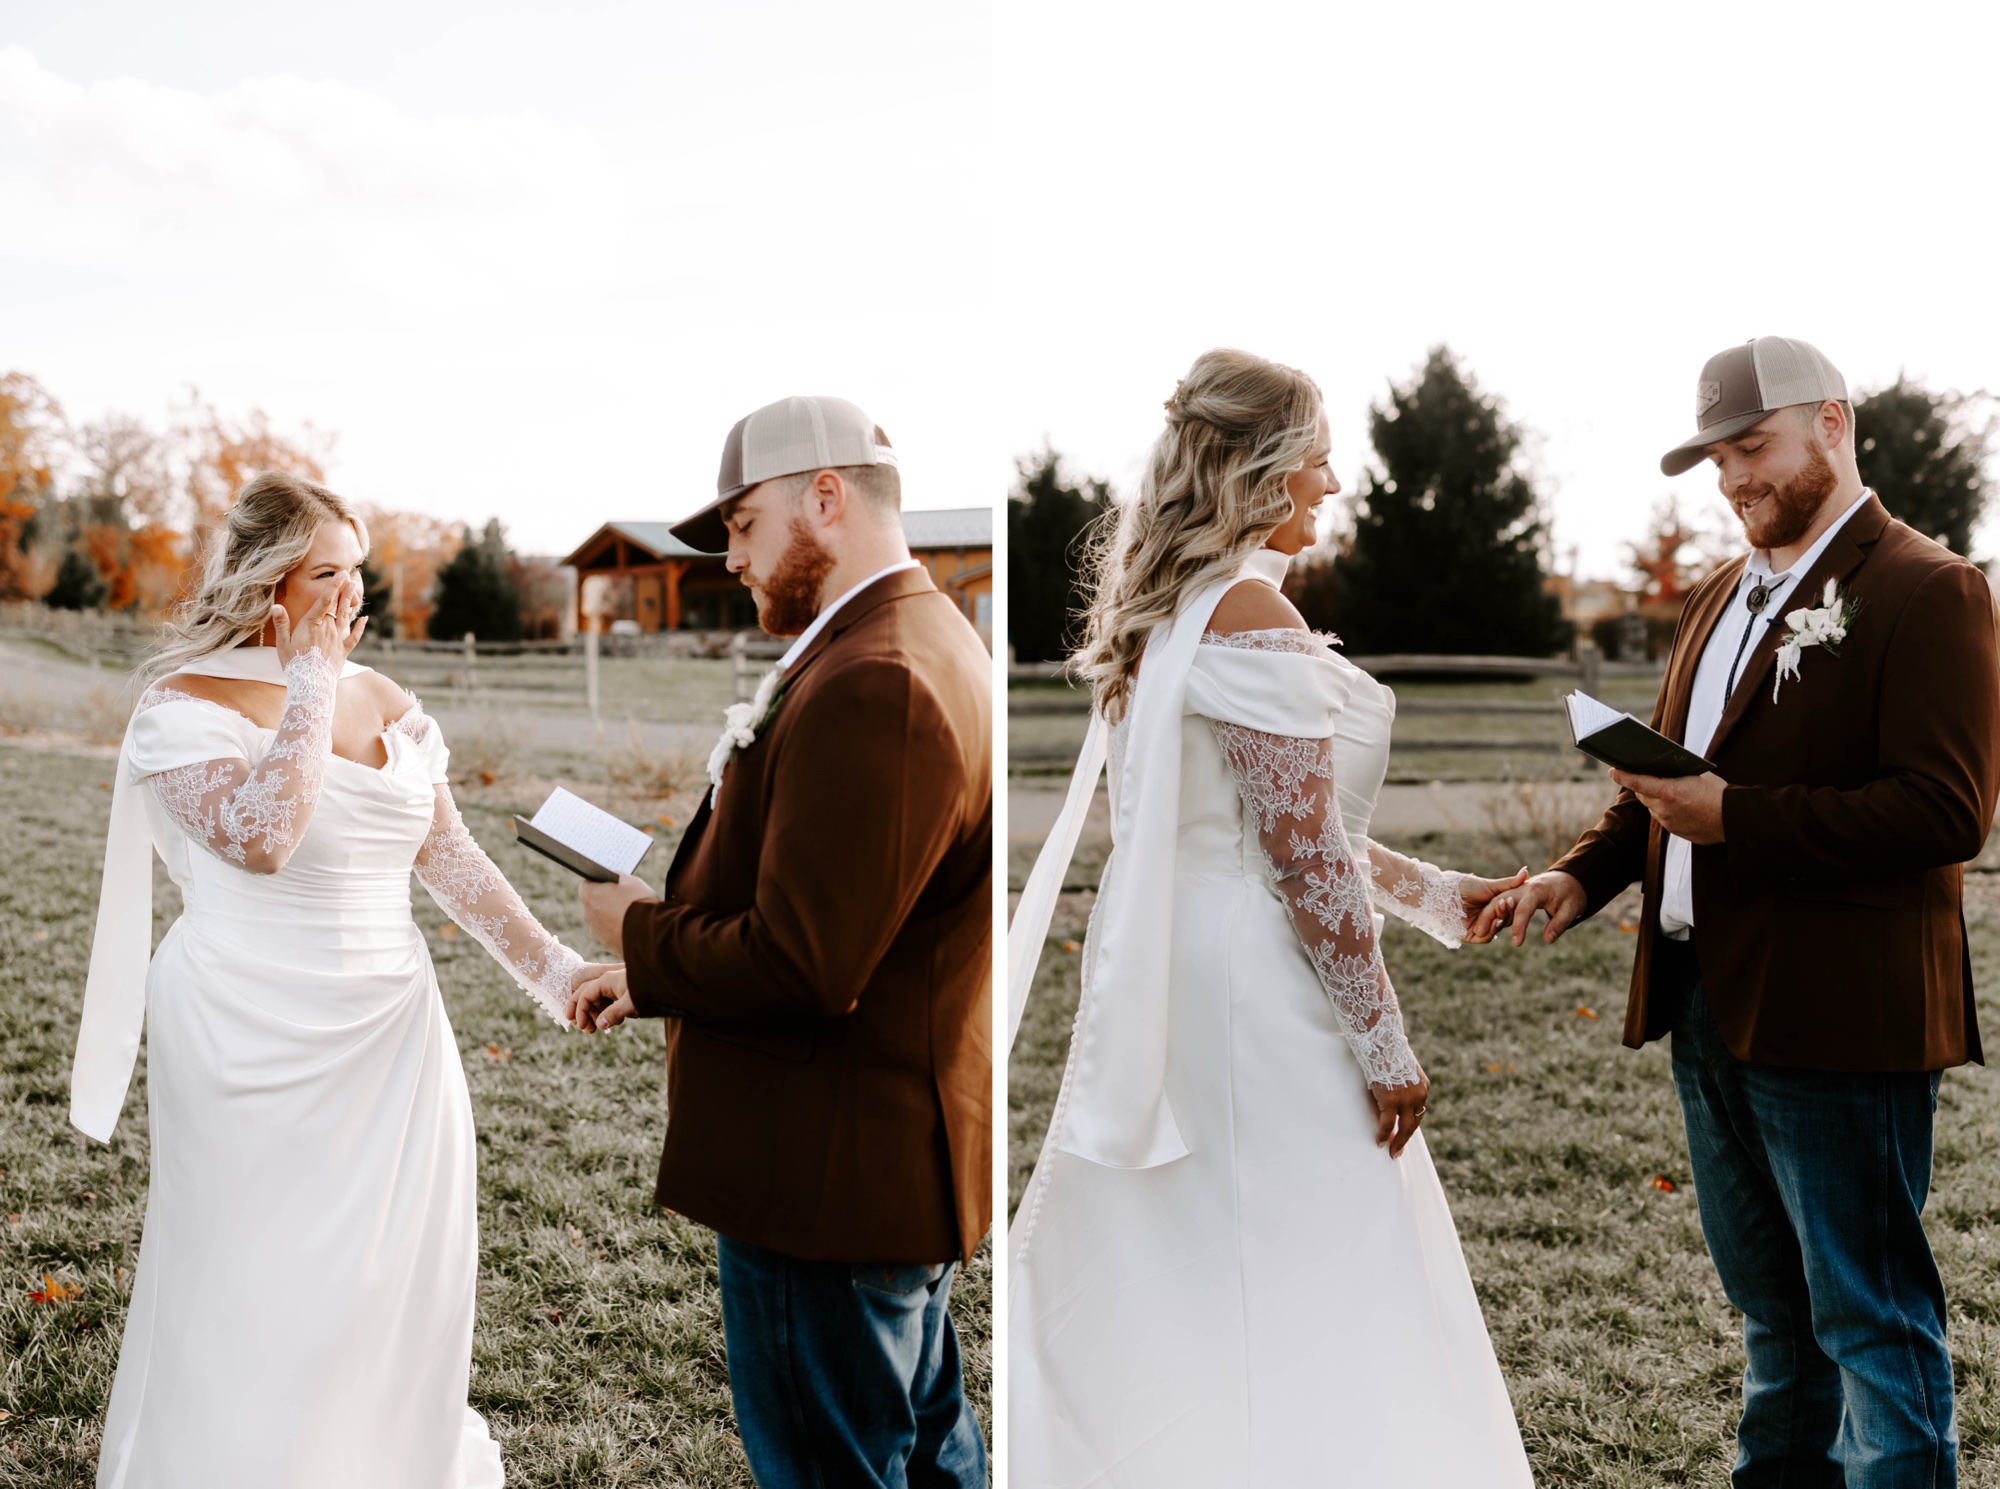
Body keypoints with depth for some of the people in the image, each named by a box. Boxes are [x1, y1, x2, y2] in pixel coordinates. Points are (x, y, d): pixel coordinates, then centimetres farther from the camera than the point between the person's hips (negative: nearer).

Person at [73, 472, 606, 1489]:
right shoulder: (187, 704, -10)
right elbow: (259, 839, -28)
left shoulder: (385, 704, 8)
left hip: (390, 1037, 6)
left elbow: (452, 859, 9)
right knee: (259, 1294, 4)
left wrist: (552, 968, 2)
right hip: (252, 1052, -5)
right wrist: (310, 684, -20)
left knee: (397, 1279, 12)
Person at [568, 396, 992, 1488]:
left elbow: (801, 969, -28)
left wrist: (639, 928, -10)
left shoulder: (869, 684, -24)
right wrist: (658, 979, 10)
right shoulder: (927, 641, 11)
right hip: (901, 1160, 11)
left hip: (829, 1181, -11)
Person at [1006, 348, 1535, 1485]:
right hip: (1256, 985, -10)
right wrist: (1384, 1043, -13)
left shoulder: (1166, 611, 12)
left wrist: (1437, 895, 19)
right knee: (1315, 1302, 1)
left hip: (1161, 968, 10)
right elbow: (1304, 856, -19)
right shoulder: (1251, 616, -17)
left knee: (1140, 1287, 17)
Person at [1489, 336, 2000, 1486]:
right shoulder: (1725, 595, 16)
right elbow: (1669, 774, 21)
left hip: (1835, 1018, -8)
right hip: (1708, 1004, 8)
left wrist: (1735, 818, -23)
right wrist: (1583, 874, 3)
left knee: (1872, 1325, 3)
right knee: (1776, 1316, 21)